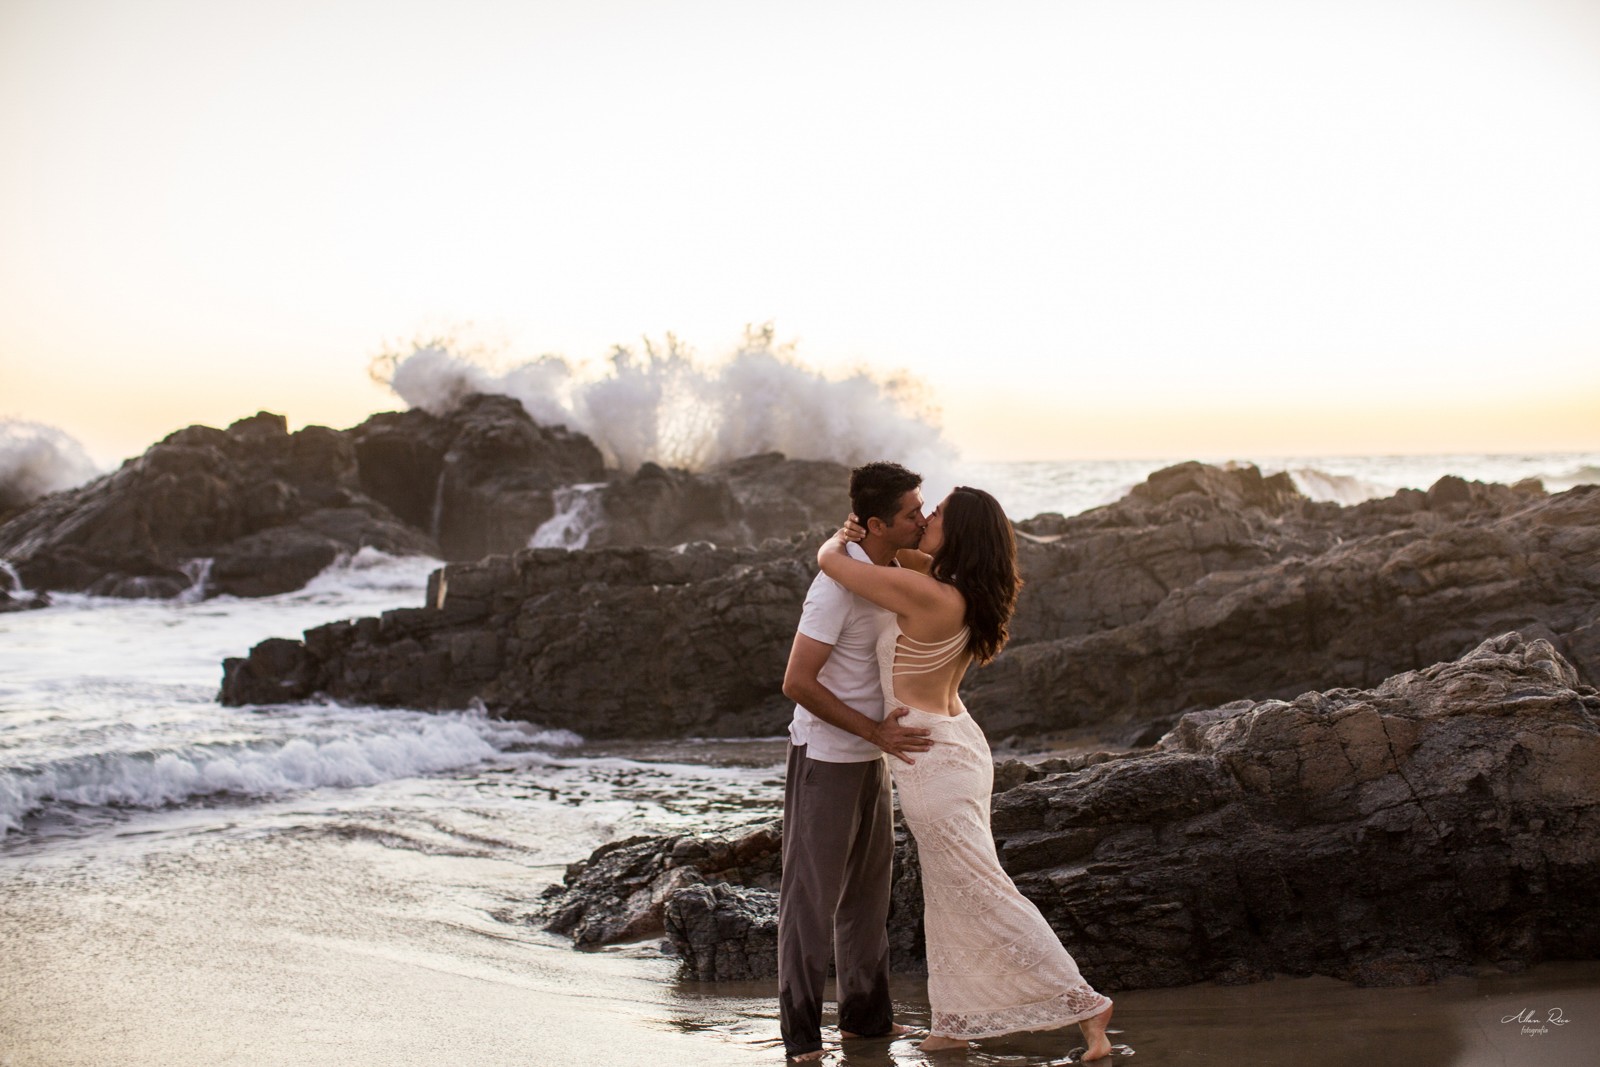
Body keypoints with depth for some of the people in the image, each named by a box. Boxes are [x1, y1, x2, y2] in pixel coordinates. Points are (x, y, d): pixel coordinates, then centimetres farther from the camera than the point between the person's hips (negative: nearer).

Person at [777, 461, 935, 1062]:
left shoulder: (890, 570, 4)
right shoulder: (838, 586, -23)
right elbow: (797, 682, -23)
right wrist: (876, 732, -23)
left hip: (870, 757, 9)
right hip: (825, 758, -9)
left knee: (868, 888, 15)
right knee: (813, 894, -1)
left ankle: (866, 1014, 27)